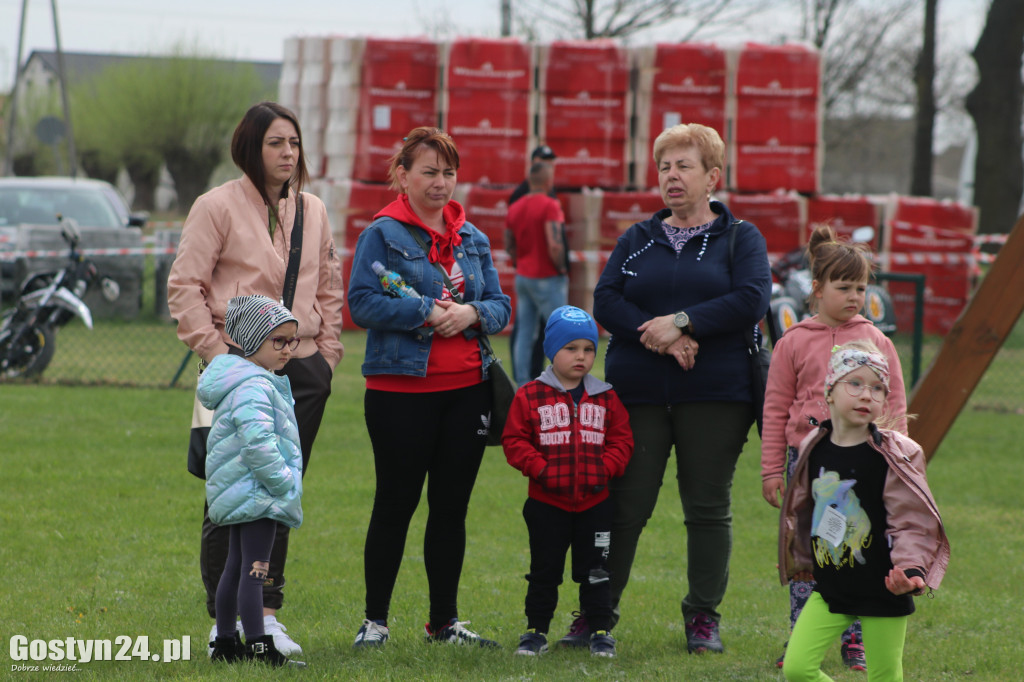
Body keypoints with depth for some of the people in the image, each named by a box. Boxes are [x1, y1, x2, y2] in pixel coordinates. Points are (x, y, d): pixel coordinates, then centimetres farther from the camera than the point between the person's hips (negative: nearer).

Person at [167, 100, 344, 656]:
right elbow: (184, 286, -6)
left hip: (302, 369, 5)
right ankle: (223, 618, 4)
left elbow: (329, 287, 20)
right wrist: (214, 350, -12)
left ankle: (265, 613, 10)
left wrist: (327, 352, 9)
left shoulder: (313, 211, 12)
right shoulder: (218, 207, -5)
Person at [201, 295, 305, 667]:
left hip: (237, 494, 11)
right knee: (254, 569, -12)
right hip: (257, 493, -11)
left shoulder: (264, 381, 16)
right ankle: (260, 648, -15)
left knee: (236, 566, 17)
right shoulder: (253, 386, -19)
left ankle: (225, 643, 25)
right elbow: (257, 442, -30)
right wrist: (283, 481, -22)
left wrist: (288, 481, 22)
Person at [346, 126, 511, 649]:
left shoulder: (472, 238, 13)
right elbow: (362, 302, -14)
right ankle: (374, 620, 11)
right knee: (396, 503, 1)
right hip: (401, 390, -5)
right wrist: (427, 314, -19)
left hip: (466, 389, 5)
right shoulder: (383, 234, -4)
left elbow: (500, 306, 12)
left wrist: (471, 314, -10)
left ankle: (445, 620, 18)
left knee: (452, 507, 9)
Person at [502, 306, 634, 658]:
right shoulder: (530, 396, -3)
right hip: (547, 503, -1)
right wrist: (540, 469, -15)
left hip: (594, 502, 2)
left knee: (595, 571, 6)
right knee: (544, 571, 6)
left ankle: (601, 631, 14)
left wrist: (606, 469, -10)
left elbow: (621, 440, 6)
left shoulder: (605, 398, 5)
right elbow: (514, 440, -4)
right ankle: (536, 631, 15)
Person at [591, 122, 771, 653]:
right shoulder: (636, 240, 14)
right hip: (638, 394, 2)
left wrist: (681, 321, -16)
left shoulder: (740, 239, 7)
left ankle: (703, 615, 13)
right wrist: (655, 333, -15)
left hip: (715, 396, -2)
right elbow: (605, 300, 1)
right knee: (625, 505, 1)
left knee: (708, 508, 3)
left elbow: (752, 300, -9)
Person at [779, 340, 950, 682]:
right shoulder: (814, 450, 3)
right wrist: (799, 560, 27)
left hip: (883, 593, -4)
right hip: (830, 589, 4)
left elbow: (912, 524, -11)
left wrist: (911, 569, -26)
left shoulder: (894, 456, -11)